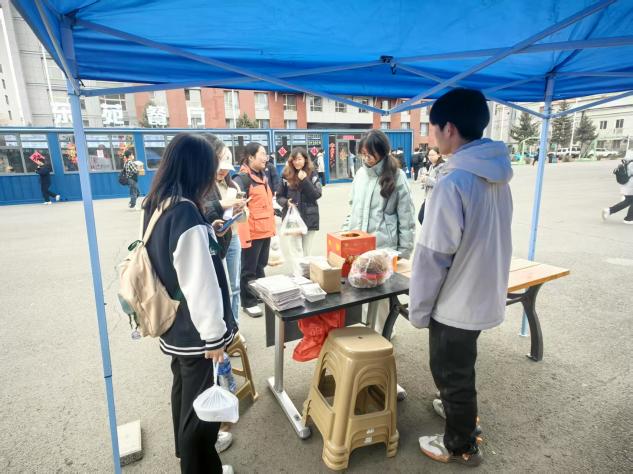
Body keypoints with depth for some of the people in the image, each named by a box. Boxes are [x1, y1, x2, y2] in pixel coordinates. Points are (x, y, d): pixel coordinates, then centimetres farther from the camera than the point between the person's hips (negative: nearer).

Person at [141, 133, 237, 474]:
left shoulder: (155, 206, 1)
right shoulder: (186, 213, -27)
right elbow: (200, 283, -27)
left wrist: (205, 235, 14)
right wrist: (214, 335, -18)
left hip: (174, 325, 9)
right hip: (194, 330, -9)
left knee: (183, 390, 28)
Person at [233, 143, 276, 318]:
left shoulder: (263, 176, 14)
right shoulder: (242, 178, -14)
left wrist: (271, 225, 21)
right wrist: (244, 233, -25)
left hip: (265, 229, 9)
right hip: (252, 231, -8)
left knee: (261, 266, 20)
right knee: (249, 269, 4)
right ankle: (248, 302, 18)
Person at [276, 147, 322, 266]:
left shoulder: (312, 175, 1)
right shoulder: (286, 175, 2)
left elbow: (317, 195, -9)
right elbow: (279, 196, 7)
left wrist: (305, 180, -17)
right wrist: (286, 202, -14)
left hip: (309, 218, 1)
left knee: (306, 252, 11)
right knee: (295, 252, -5)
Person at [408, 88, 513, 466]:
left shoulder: (453, 183, -26)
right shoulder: (499, 176, 2)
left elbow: (433, 257, -23)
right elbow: (489, 239, 10)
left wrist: (418, 308, -10)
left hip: (456, 303, -8)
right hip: (485, 295, 8)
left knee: (452, 374, 14)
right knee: (460, 369, 29)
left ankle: (461, 446, 35)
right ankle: (462, 412, 52)